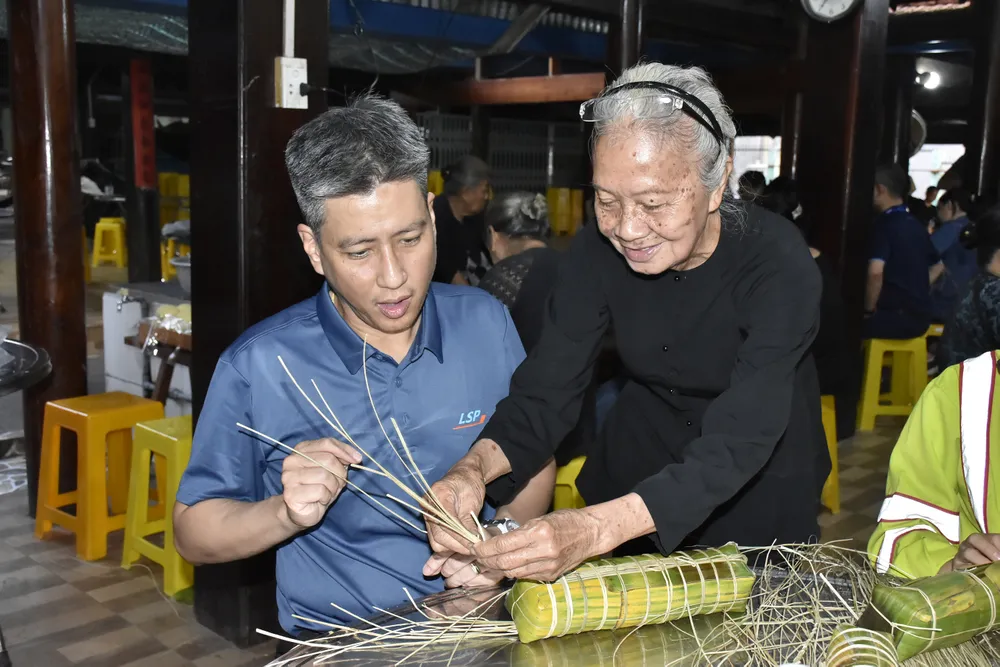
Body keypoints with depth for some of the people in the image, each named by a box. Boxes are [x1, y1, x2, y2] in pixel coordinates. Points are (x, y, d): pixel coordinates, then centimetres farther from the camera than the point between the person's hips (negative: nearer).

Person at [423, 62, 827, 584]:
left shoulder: (779, 266, -30)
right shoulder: (598, 252, -18)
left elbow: (738, 443, -38)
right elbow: (545, 391, -18)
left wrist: (596, 528, -53)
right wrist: (476, 467, -41)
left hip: (761, 488, -2)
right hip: (641, 463, 3)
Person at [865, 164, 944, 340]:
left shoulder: (883, 224, -13)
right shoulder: (917, 225, 13)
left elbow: (875, 272, -29)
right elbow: (938, 266, 28)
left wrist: (869, 309, -14)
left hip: (898, 316, -8)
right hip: (919, 315, 8)